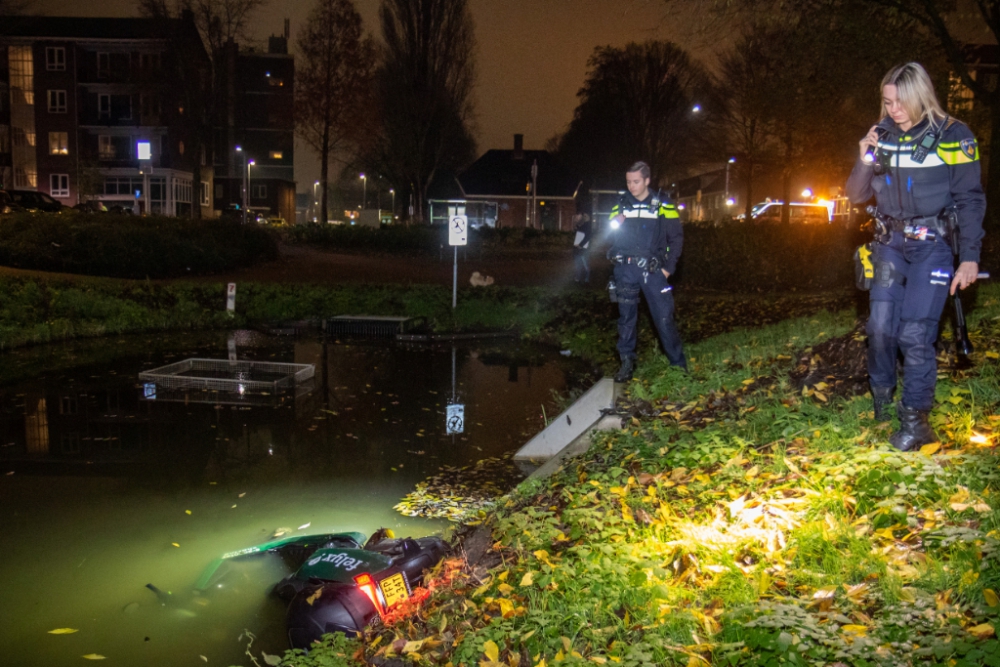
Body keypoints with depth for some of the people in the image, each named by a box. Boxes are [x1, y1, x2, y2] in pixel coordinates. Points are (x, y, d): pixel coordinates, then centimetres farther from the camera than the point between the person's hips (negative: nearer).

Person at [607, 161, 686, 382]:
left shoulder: (662, 206, 3)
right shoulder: (620, 205, 10)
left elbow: (676, 237, 4)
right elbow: (609, 236, 12)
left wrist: (668, 268, -3)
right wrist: (614, 224, -10)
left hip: (652, 269, -2)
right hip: (625, 269, 2)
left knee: (664, 318, -5)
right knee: (626, 317, 7)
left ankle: (679, 364, 6)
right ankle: (627, 362, 18)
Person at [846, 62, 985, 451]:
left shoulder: (953, 136, -6)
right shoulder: (881, 136, 4)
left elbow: (970, 200, -5)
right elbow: (856, 196, 8)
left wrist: (969, 257, -10)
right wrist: (865, 162, -11)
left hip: (933, 244, -4)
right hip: (891, 243, 4)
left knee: (915, 332, -10)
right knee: (880, 326, 1)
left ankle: (915, 419, 1)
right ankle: (881, 394, 26)